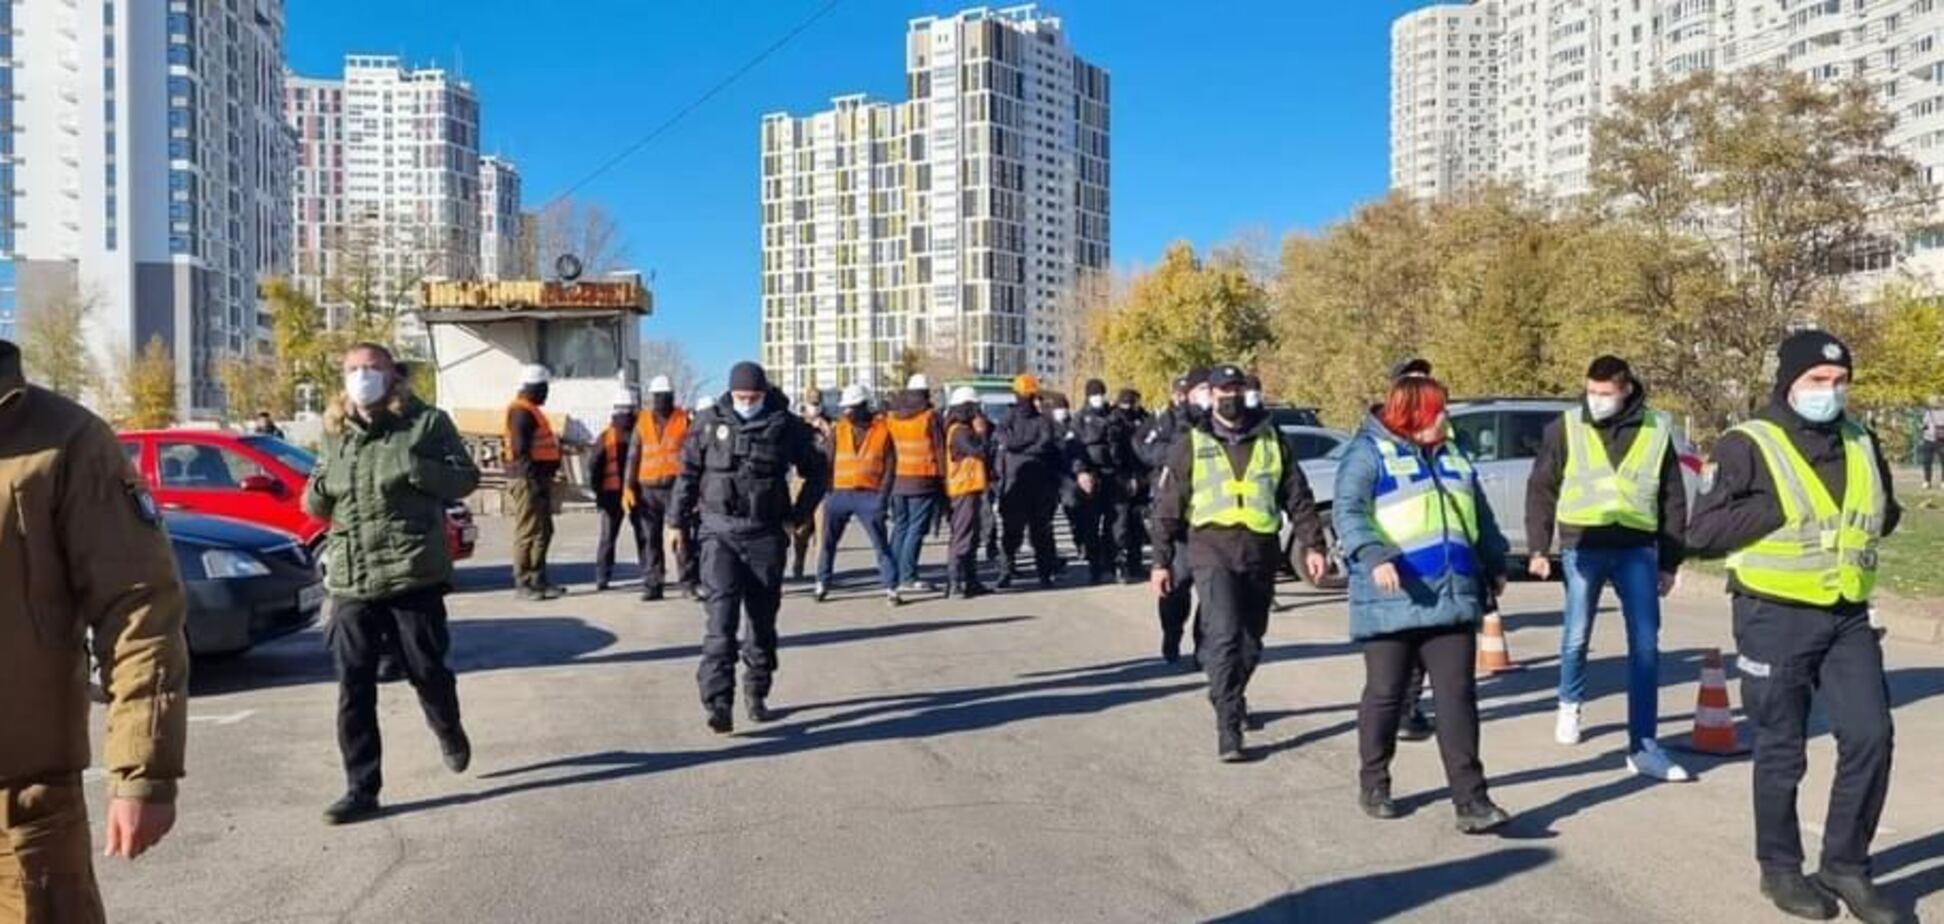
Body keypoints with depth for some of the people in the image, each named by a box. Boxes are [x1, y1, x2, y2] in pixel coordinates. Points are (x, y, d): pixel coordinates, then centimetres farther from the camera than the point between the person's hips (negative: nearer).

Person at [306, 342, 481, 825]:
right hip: (349, 582, 4)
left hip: (412, 575, -4)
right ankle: (361, 790, 9)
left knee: (427, 670, 7)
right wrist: (316, 495, -1)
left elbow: (465, 477, -5)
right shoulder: (334, 435, 14)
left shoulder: (426, 422, -1)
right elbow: (318, 504, 23)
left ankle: (449, 732, 40)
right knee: (354, 688, 1)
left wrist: (415, 468, -21)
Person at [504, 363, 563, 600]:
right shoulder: (521, 412, -13)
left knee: (544, 531, 14)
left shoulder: (531, 410, 20)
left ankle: (538, 579, 21)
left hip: (539, 477, 11)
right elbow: (520, 450, -21)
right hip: (528, 480, -11)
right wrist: (533, 480, -24)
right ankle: (523, 583, -3)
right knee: (528, 531, -7)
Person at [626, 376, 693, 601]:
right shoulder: (642, 422, 11)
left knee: (681, 536, -8)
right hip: (648, 488, 3)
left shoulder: (685, 420, 4)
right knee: (651, 539, 6)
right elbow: (633, 457, 10)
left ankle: (688, 583, 1)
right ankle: (652, 585, 13)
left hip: (676, 487, -3)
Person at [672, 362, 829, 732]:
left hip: (765, 535, 1)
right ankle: (718, 703, -12)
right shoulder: (709, 422, 0)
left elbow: (818, 471, 10)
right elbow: (688, 472, 9)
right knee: (721, 619, -11)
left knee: (763, 619, 10)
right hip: (719, 532, -1)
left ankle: (756, 694, 26)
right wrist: (678, 519, 7)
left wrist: (799, 514, 4)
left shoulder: (786, 426, -2)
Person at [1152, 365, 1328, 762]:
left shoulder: (1272, 440, 11)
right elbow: (1167, 509, 6)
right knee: (1225, 635, -17)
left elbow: (1298, 497, 12)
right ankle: (1228, 729, -15)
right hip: (1213, 552, -3)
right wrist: (1161, 561, 2)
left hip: (1261, 554, 3)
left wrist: (1312, 544, 1)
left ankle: (1230, 698, 39)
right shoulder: (1191, 446, 6)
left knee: (1251, 639, 14)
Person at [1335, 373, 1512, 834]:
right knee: (1386, 695, 6)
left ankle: (1470, 800, 1)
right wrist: (1374, 557, -30)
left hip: (1452, 599, 6)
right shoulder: (1369, 453, -4)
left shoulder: (1452, 455, 19)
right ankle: (1373, 785, 22)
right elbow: (1348, 512, -16)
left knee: (1458, 696, 0)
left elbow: (1481, 516, 29)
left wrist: (1494, 565, 28)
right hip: (1391, 601, -5)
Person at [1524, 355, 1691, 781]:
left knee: (1645, 646, -2)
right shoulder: (1566, 428, 0)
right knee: (1576, 637, 8)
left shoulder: (1656, 429, 4)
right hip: (1583, 547, -1)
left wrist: (1670, 562, 8)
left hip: (1637, 550, 1)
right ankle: (1570, 704, 38)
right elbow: (1541, 490, 3)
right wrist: (1539, 547, -5)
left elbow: (1674, 499, 9)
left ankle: (1644, 748, 3)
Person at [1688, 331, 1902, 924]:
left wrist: (1871, 519, 4)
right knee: (1781, 751, 5)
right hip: (1775, 619, -5)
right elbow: (1702, 532, -15)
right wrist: (1777, 507, -20)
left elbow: (1886, 512, 26)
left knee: (1870, 738, 1)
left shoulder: (1862, 444, 9)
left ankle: (1845, 866, 18)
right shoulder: (1748, 445, -10)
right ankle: (1781, 868, 21)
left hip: (1848, 618, 5)